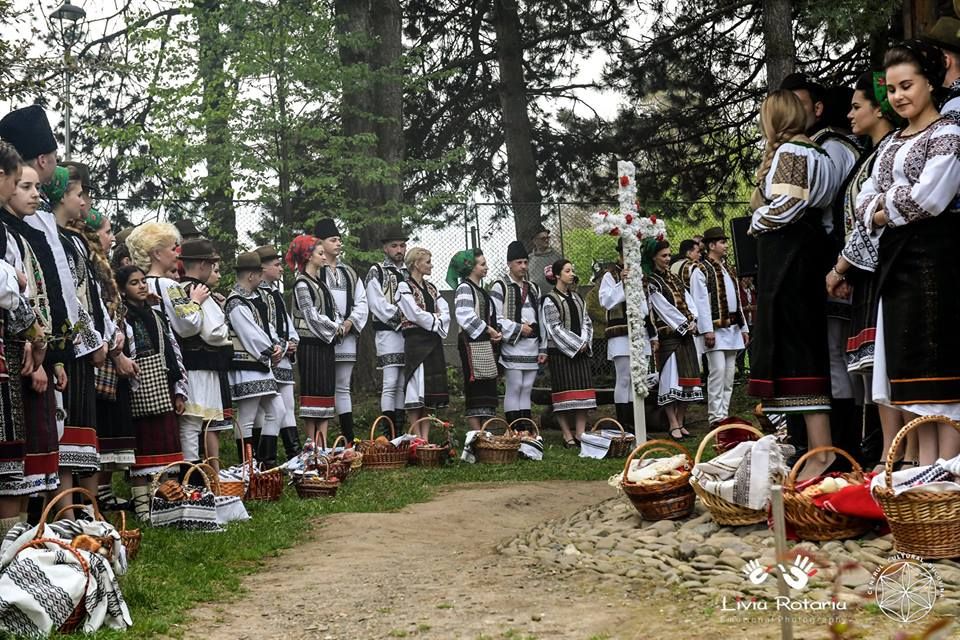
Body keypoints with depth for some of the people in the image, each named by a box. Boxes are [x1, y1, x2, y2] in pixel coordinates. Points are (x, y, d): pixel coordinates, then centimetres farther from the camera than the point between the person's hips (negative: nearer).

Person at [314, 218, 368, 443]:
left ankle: (349, 438, 10)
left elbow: (362, 302, 14)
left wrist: (350, 321, -3)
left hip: (346, 335, 6)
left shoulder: (349, 273, 18)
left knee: (343, 387, 9)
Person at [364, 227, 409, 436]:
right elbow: (378, 305, -8)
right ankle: (387, 434, -12)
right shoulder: (376, 272, 2)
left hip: (409, 334, 6)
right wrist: (400, 316, -12)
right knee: (390, 384, -12)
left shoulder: (410, 273, 19)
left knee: (403, 384, 6)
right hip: (388, 333, -6)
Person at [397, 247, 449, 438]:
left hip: (433, 342, 7)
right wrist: (436, 320, -2)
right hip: (416, 342, -7)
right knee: (416, 390, -8)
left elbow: (445, 313, 9)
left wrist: (433, 319, -9)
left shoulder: (431, 288, 18)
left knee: (431, 393, 4)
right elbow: (416, 314, -13)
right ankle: (417, 438, -6)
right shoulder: (404, 287, -4)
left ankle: (426, 437, 7)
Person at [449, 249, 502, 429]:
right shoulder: (464, 288, -8)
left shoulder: (480, 290, 20)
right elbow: (465, 316, -19)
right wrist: (489, 330, -14)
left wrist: (496, 331, 4)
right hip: (471, 342, -9)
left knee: (489, 388, 8)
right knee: (475, 391, -9)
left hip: (486, 343, 9)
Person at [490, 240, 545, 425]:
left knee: (526, 390, 8)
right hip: (512, 346, -6)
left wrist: (543, 348, 11)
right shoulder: (500, 287, -2)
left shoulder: (533, 289, 19)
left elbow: (540, 320, 18)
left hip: (532, 347, 6)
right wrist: (518, 328, -13)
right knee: (513, 390, -6)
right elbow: (494, 318, -10)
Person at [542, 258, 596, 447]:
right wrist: (577, 344, -13)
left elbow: (586, 322, 13)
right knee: (564, 392, -6)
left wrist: (585, 342, -4)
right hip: (560, 352, -6)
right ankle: (567, 435, -3)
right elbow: (555, 328, -11)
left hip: (580, 351, 6)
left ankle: (580, 433, 2)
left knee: (582, 389, 0)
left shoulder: (577, 298, 15)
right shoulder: (549, 300, -5)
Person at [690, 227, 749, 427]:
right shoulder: (701, 271, -6)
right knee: (717, 372, -12)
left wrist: (743, 328, 16)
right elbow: (700, 303, -13)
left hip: (732, 329, 8)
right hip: (716, 329, -8)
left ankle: (724, 414, 13)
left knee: (729, 374, 8)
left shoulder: (728, 270, 19)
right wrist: (707, 330, -19)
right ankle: (716, 417, -11)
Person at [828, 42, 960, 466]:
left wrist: (885, 210, -2)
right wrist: (878, 210, -7)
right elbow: (865, 201, 13)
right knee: (907, 362, 6)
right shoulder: (892, 143, 19)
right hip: (894, 256, 8)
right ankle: (925, 464, 10)